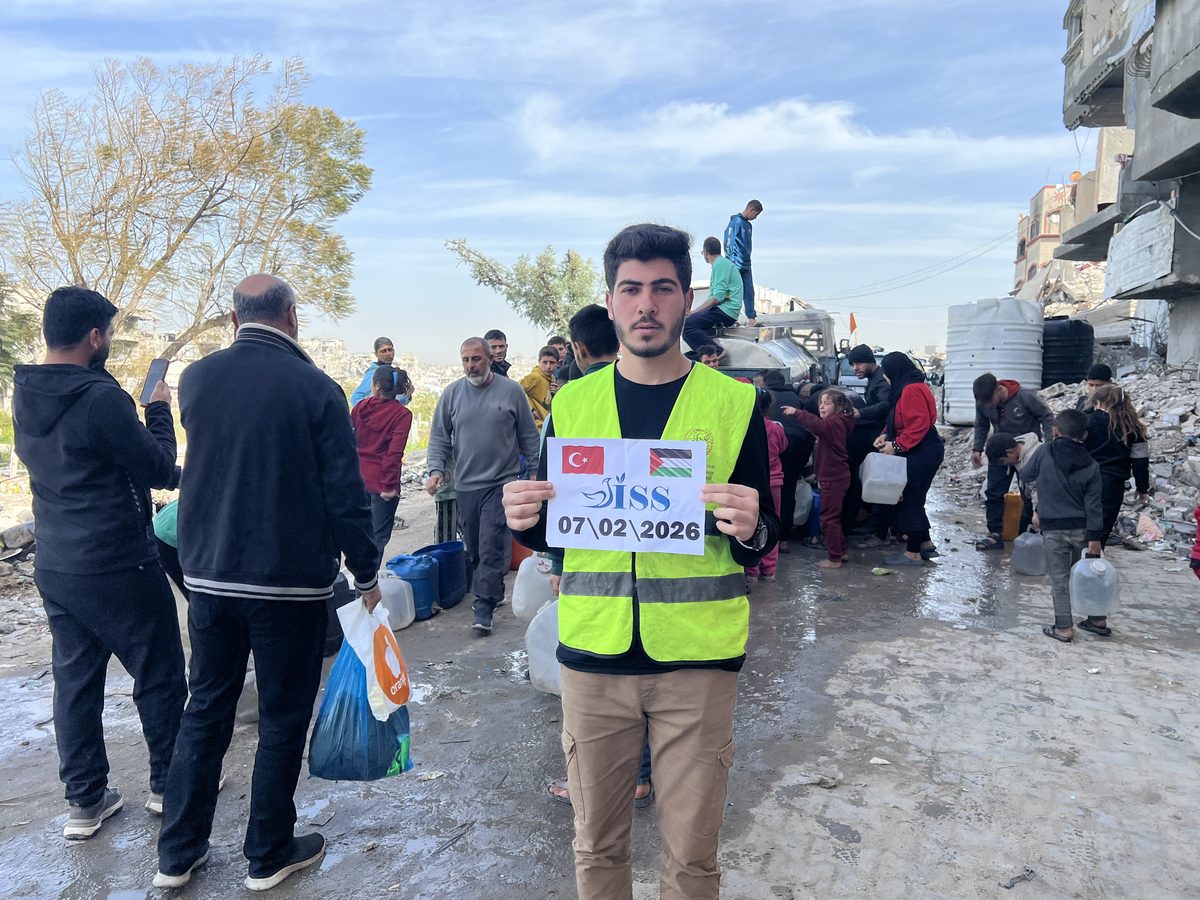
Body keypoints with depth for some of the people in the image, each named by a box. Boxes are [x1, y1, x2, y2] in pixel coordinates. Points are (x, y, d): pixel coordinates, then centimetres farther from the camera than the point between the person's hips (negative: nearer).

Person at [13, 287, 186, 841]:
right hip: (116, 568, -7)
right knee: (159, 675, 9)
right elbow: (160, 470, -14)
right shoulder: (101, 397, -21)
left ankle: (85, 801, 24)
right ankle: (170, 782, 24)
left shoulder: (25, 396, 5)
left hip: (55, 566, 8)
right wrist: (158, 411, -1)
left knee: (74, 679, 14)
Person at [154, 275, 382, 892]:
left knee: (206, 709, 18)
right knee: (282, 718, 10)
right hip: (291, 581, -4)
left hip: (207, 574, 5)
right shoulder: (315, 387, -13)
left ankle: (178, 853, 28)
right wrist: (366, 574, -3)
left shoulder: (196, 378, 1)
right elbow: (346, 493, -13)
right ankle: (270, 854, 24)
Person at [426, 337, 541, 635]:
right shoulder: (452, 393, 5)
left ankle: (484, 606, -6)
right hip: (466, 485, 4)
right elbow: (439, 437, 8)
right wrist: (436, 469, -6)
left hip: (502, 483, -3)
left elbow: (529, 436, 5)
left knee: (492, 547, -9)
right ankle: (492, 591, 28)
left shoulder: (511, 391, -1)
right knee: (473, 548, 12)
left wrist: (535, 472, 4)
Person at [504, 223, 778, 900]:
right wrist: (525, 520, -11)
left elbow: (763, 541, 1)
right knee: (597, 845, 16)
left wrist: (750, 531, -21)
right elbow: (548, 533, 11)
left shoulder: (734, 403, -1)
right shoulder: (572, 403, 5)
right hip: (593, 653, 2)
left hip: (697, 660, -1)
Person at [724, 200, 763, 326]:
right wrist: (733, 262, -16)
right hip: (736, 264, -8)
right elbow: (729, 242, -13)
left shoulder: (748, 225, 16)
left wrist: (747, 259, 13)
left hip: (746, 265, 8)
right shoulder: (736, 221, -9)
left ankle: (751, 317, 7)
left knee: (749, 291, 5)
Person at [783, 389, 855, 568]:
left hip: (832, 478, -11)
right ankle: (841, 551, 29)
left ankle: (834, 559, 2)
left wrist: (797, 412, -42)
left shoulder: (835, 422, -17)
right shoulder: (837, 423, 15)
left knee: (829, 517, -4)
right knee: (834, 516, 20)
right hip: (836, 476, 11)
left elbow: (819, 426, -38)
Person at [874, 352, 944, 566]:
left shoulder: (911, 390, -20)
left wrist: (897, 445, -22)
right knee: (913, 499, 16)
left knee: (911, 500, -3)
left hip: (922, 454, -11)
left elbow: (919, 424, -25)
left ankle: (913, 553, 6)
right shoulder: (907, 388, 14)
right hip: (920, 452, 11)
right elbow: (899, 420, 18)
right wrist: (886, 435, 3)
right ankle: (925, 544, 26)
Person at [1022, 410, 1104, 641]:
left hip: (1052, 529, -2)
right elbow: (1092, 504, -5)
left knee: (1060, 578, 6)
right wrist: (1095, 537, -2)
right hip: (1081, 529, 2)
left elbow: (1028, 475, 6)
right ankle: (1098, 620, 28)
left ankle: (1064, 628, 7)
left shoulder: (1045, 453, -9)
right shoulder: (1090, 466, -4)